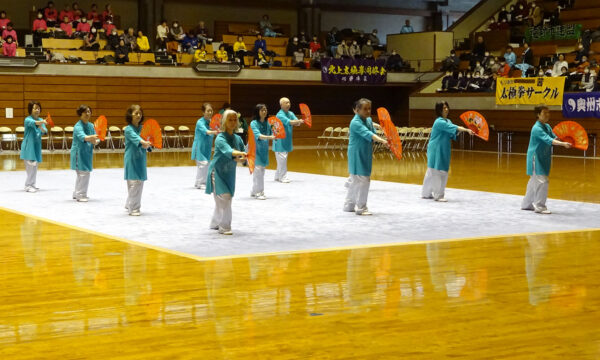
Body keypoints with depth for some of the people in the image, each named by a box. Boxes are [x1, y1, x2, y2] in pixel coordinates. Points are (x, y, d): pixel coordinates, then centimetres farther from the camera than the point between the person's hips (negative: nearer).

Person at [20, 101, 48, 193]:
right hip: (28, 145, -6)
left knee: (34, 166, 11)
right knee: (31, 165, -13)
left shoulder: (40, 120, 7)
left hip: (36, 145, 6)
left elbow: (45, 131, -8)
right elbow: (33, 123, -34)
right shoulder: (28, 120, -10)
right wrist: (42, 122, -53)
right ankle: (28, 186, -8)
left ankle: (32, 184, 22)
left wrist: (42, 128, -31)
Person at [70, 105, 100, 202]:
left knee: (81, 174, 17)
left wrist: (96, 141, -19)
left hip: (87, 153, 8)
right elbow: (82, 136, -35)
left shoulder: (91, 125, 8)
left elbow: (96, 138, 5)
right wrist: (91, 137, -54)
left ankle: (76, 194, 30)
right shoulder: (78, 126, -16)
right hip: (79, 153, -8)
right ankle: (80, 195, -6)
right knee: (84, 173, -13)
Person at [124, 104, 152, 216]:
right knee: (134, 183, -10)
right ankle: (133, 208, -2)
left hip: (141, 159, 7)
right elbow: (135, 137, -30)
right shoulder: (129, 129, -11)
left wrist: (148, 144, -20)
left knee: (140, 182, 11)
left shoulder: (141, 128, 9)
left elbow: (145, 139, 3)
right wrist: (143, 142, -49)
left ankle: (129, 205, 27)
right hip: (131, 159, -7)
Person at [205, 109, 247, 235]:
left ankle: (215, 223, 33)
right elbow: (228, 151, -37)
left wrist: (240, 158, -24)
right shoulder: (220, 138, -18)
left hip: (229, 173, 6)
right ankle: (224, 227, -9)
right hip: (217, 172, -6)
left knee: (222, 199, 16)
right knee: (224, 197, -15)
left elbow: (243, 157, 0)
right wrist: (240, 153, -54)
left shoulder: (238, 139, 1)